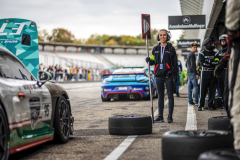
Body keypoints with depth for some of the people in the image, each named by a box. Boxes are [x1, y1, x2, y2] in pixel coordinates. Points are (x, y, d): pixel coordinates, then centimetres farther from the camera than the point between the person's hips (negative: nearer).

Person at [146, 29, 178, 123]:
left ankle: (170, 116, 6)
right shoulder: (155, 49, 9)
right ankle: (160, 116, 13)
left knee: (170, 96, 1)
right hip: (159, 75, 3)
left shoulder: (171, 48, 0)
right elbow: (153, 61, 14)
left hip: (168, 75, -3)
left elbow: (175, 62, 0)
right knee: (160, 96, 8)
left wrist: (175, 75, -6)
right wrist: (149, 61, -9)